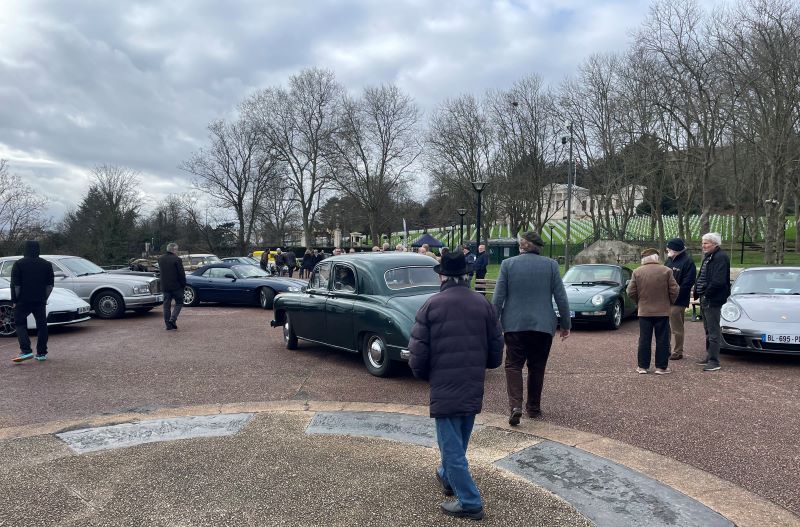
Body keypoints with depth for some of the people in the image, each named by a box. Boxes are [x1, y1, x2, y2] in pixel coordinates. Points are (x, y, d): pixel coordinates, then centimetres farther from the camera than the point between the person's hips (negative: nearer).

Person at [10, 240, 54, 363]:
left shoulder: (18, 264, -4)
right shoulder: (46, 264, 7)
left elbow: (15, 285, -8)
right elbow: (50, 285, 8)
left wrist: (14, 300, -1)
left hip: (23, 301, -3)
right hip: (40, 301, 3)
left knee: (20, 323, 6)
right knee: (41, 325, 7)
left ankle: (26, 351, -9)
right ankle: (41, 353, 8)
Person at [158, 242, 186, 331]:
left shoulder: (160, 259, 7)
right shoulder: (176, 259, -14)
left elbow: (160, 271, 18)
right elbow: (181, 273, -12)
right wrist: (183, 284, -2)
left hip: (165, 286, 6)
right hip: (176, 285, -6)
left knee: (166, 305, 10)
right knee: (179, 303, 7)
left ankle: (168, 324, 10)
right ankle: (172, 319, -10)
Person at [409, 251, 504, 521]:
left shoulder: (431, 305, -9)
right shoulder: (483, 303, 1)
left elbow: (418, 352, -9)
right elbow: (496, 350, 5)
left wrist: (424, 375, 10)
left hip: (444, 386, -5)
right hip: (474, 387, 5)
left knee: (451, 446, 5)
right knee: (459, 442, 24)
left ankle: (470, 503, 8)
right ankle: (447, 478, 44)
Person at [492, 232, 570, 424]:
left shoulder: (507, 264, -4)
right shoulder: (551, 265, 0)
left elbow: (498, 298, -5)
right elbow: (561, 297, 1)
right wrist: (566, 324, 10)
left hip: (514, 325, -1)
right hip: (543, 325, 2)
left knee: (513, 365, 6)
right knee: (537, 367, 15)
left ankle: (515, 406, -11)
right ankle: (533, 407, 25)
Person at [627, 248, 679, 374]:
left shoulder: (637, 272, -4)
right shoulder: (666, 271, -7)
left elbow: (631, 292, -2)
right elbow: (674, 290, -5)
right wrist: (669, 303, 12)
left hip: (644, 311, 1)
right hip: (662, 311, -1)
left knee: (644, 340, 7)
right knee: (662, 340, 6)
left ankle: (643, 366, 10)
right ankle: (661, 367, 9)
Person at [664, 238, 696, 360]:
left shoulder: (688, 262, -10)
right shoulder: (669, 261, 15)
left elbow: (687, 283, -16)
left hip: (677, 301, -8)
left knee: (676, 328, -1)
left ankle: (678, 352, 8)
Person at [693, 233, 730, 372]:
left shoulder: (720, 257, -15)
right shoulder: (707, 257, 16)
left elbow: (718, 281, -24)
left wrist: (706, 293, -16)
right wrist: (698, 292, 9)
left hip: (713, 300, -10)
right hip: (705, 299, 10)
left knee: (713, 331, -6)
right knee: (708, 330, 17)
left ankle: (714, 361, -2)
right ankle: (709, 357, 27)